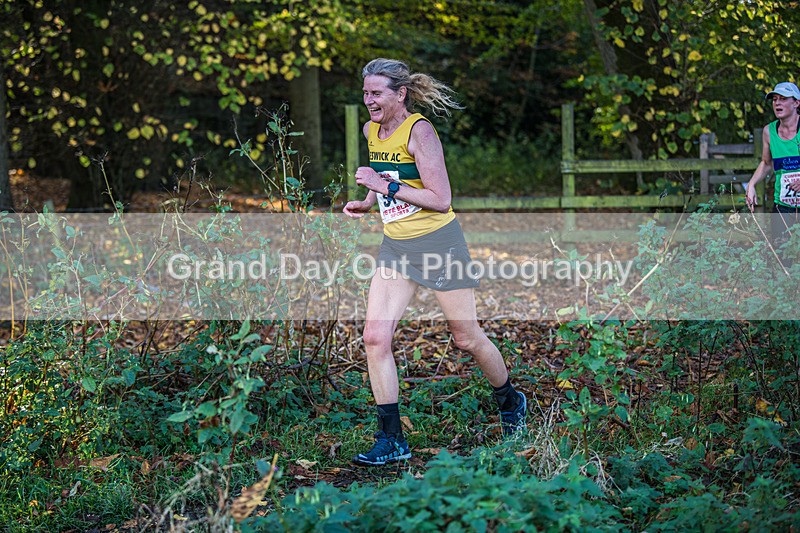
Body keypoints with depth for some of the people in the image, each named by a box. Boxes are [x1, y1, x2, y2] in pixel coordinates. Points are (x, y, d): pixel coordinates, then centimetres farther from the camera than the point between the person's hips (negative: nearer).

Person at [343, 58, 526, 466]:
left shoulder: (419, 131, -16)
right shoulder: (371, 131, 6)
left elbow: (441, 200, -21)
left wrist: (387, 187, -23)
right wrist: (366, 203, 6)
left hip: (438, 241, -6)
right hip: (395, 245, 7)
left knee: (466, 337, 6)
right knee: (374, 336, -7)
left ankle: (510, 401, 34)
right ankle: (391, 439, 0)